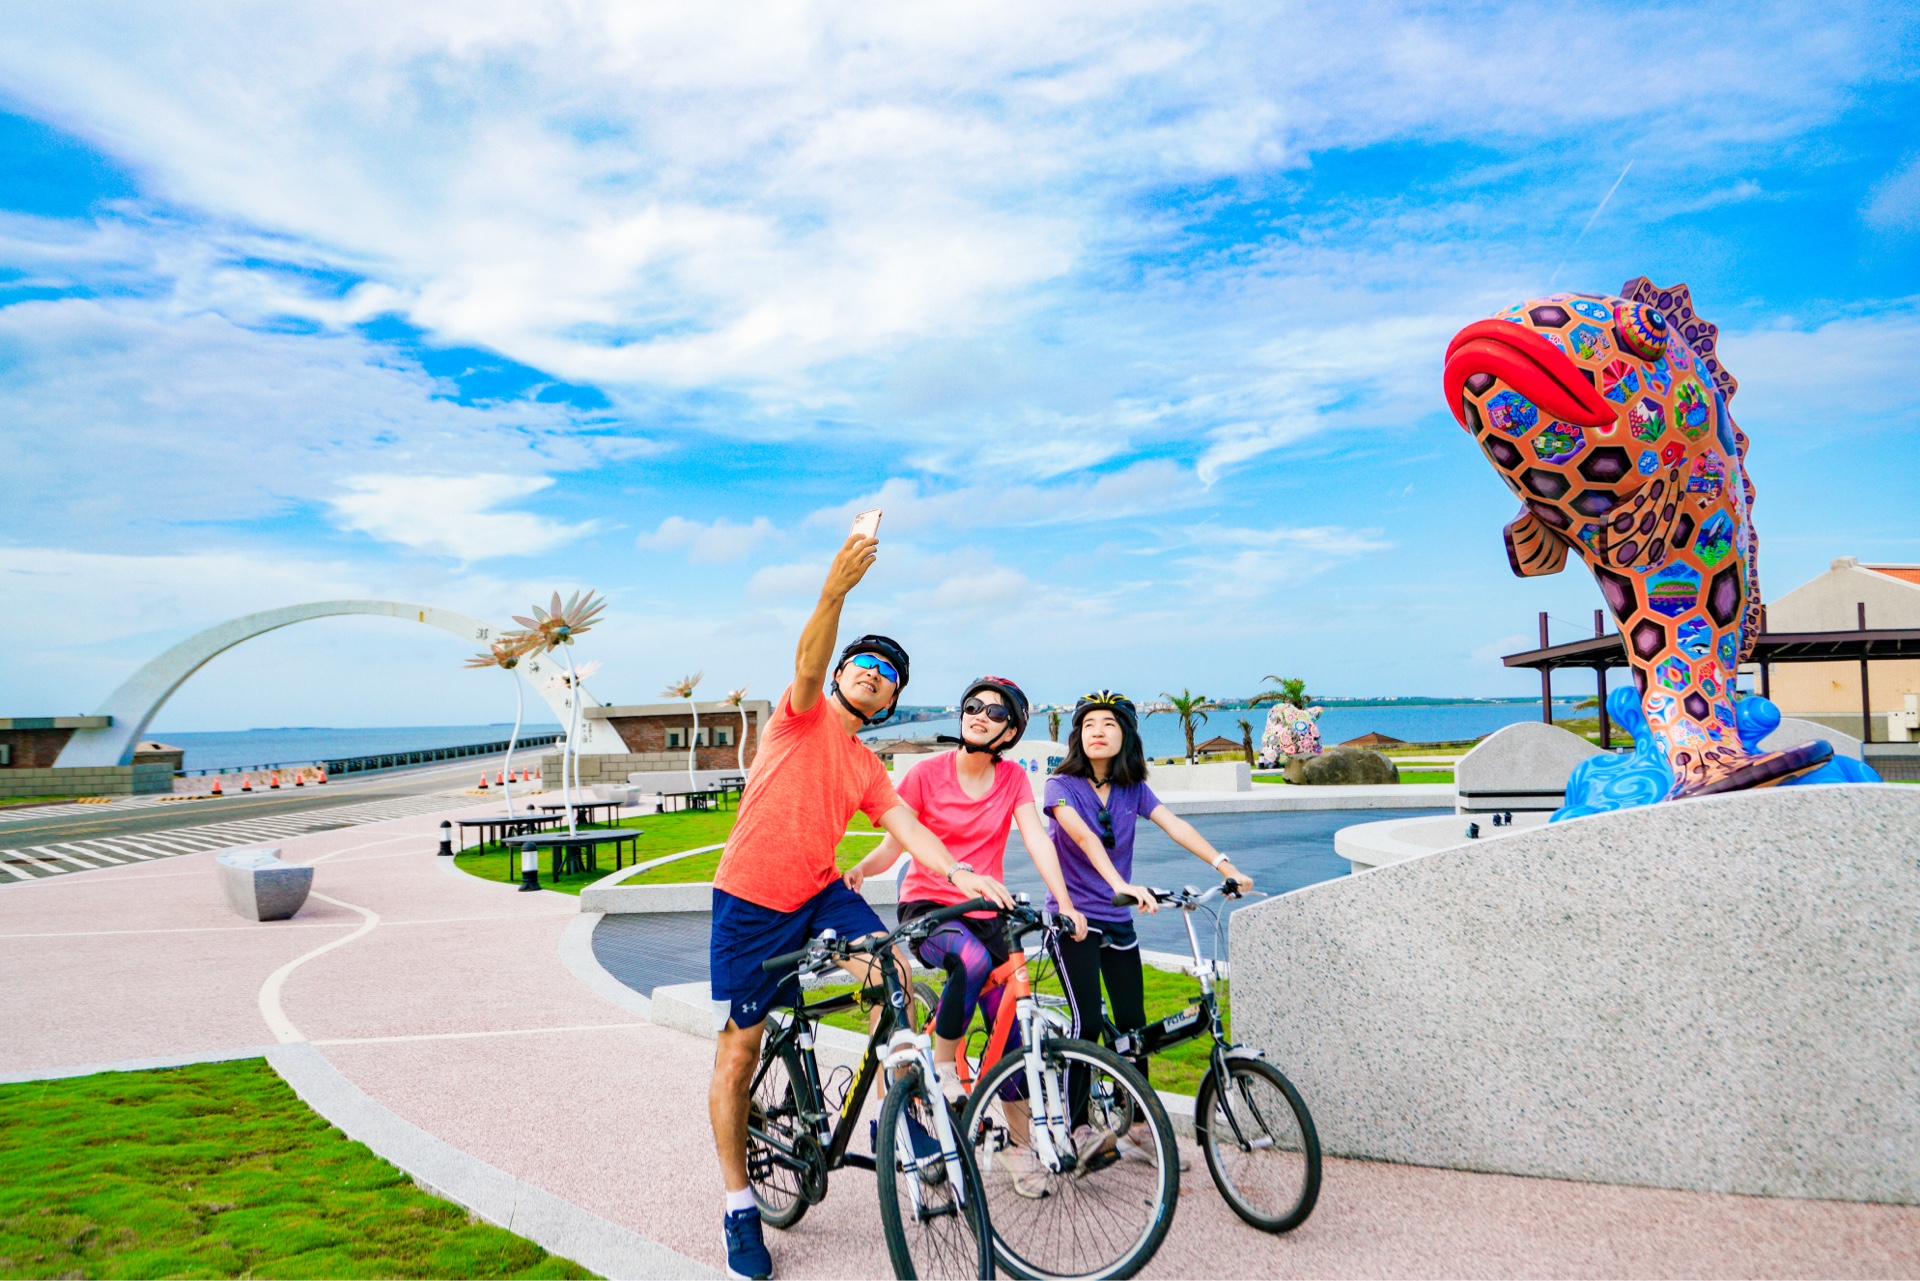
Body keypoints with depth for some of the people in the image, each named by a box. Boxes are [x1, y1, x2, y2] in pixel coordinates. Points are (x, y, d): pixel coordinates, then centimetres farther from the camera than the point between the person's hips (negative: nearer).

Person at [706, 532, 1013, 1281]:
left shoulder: (868, 769, 12)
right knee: (738, 1056, 3)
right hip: (750, 902, -4)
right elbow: (808, 664, -25)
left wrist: (957, 871, -21)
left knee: (889, 972, -22)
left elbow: (907, 828, -1)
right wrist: (835, 590, -43)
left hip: (819, 894, 5)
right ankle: (739, 1205, 19)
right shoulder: (803, 717, -3)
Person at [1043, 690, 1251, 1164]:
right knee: (1089, 1024, -10)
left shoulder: (1133, 789, 4)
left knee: (1134, 1027, 5)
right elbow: (1084, 837, -27)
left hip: (1118, 922, 5)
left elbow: (1175, 826, -9)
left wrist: (1224, 865, -24)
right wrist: (1122, 886, -43)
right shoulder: (1062, 785, -10)